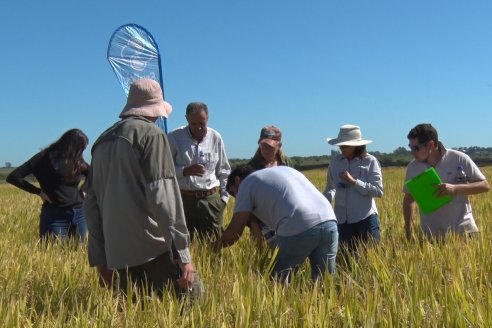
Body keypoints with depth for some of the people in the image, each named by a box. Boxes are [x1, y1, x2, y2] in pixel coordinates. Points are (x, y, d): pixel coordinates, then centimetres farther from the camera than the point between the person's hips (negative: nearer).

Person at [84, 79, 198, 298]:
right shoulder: (151, 134, -3)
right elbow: (162, 196, -14)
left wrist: (99, 258, 24)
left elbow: (91, 203, 18)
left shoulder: (103, 140, 17)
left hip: (118, 256, 7)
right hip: (154, 253, -7)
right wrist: (182, 253, -15)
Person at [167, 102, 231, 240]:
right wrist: (185, 171, -19)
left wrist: (224, 197, 8)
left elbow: (223, 170, 12)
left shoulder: (215, 138, 3)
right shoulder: (174, 138, -5)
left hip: (211, 199, 2)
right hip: (183, 198, -2)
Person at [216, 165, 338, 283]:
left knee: (278, 282, 12)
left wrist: (214, 248, 30)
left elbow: (234, 233, 13)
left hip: (298, 231, -6)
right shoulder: (284, 168, 34)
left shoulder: (246, 184, 16)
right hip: (329, 222, 6)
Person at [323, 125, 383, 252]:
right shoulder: (335, 161, 4)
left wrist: (354, 182, -17)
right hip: (342, 221, 3)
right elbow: (330, 187, 12)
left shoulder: (370, 161, -5)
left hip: (366, 219, -3)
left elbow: (378, 191, -10)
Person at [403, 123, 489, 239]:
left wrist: (455, 188, -20)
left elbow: (485, 186, -3)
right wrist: (408, 232, 5)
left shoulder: (459, 159, -8)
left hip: (463, 230, -2)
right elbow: (409, 198, 12)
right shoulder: (413, 167, 0)